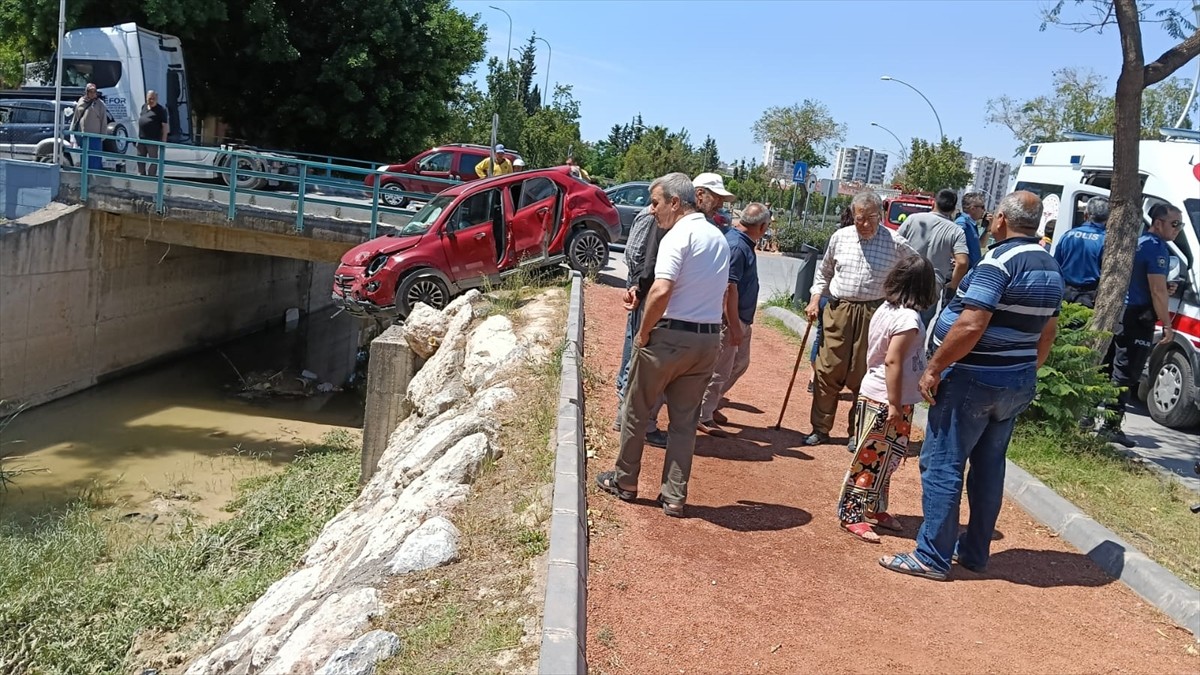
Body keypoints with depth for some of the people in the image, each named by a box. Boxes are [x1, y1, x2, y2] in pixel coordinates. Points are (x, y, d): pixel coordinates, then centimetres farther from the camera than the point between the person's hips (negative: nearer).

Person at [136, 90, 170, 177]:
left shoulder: (161, 110, -8)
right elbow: (140, 119, 23)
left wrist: (163, 140, -14)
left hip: (153, 140, -7)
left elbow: (165, 126, -10)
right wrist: (138, 135, 19)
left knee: (153, 160, 0)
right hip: (141, 139, 7)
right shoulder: (144, 107, 12)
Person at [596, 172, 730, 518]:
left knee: (636, 410, 11)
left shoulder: (677, 236, -14)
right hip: (709, 339, 7)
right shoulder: (719, 239, 12)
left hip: (670, 336, -7)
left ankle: (625, 481, 23)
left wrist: (643, 332, -14)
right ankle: (674, 496, 14)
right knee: (685, 419, 12)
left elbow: (661, 291, -26)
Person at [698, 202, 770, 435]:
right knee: (720, 370, 0)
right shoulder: (736, 246, -22)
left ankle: (712, 403, 32)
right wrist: (734, 326, -24)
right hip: (730, 319, -10)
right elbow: (729, 289, -26)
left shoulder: (743, 242, 9)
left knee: (740, 363, 20)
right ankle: (703, 416, 13)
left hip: (743, 318, 10)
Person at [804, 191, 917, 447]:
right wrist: (815, 299, 9)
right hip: (837, 311, 2)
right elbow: (824, 272, 18)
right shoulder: (840, 237, 6)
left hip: (873, 315, -2)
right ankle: (820, 429, 14)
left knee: (863, 377, 4)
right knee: (828, 373, 4)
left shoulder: (896, 243, -3)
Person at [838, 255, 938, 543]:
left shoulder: (885, 309, 6)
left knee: (884, 458, 19)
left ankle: (875, 508, 30)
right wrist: (895, 405, -20)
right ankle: (851, 515, 7)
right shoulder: (909, 318, -19)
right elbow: (892, 361, -24)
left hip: (875, 395, 9)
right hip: (886, 400, -9)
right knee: (871, 459, 0)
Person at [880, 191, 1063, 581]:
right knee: (989, 467, 15)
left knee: (942, 466, -2)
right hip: (1018, 384, 9)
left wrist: (935, 367, -18)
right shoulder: (1051, 268, 11)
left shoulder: (999, 261, -17)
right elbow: (1048, 331, 18)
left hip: (974, 380, -9)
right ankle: (975, 552, 24)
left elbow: (970, 326, -25)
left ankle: (932, 557, 1)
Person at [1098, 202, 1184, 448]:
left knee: (1104, 369, 14)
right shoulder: (1157, 248, -14)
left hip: (1119, 314, 9)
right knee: (1126, 375, -4)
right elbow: (1158, 291, -18)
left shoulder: (1138, 242, 15)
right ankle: (1111, 427, -2)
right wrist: (1167, 325, -14)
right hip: (1137, 319, -9)